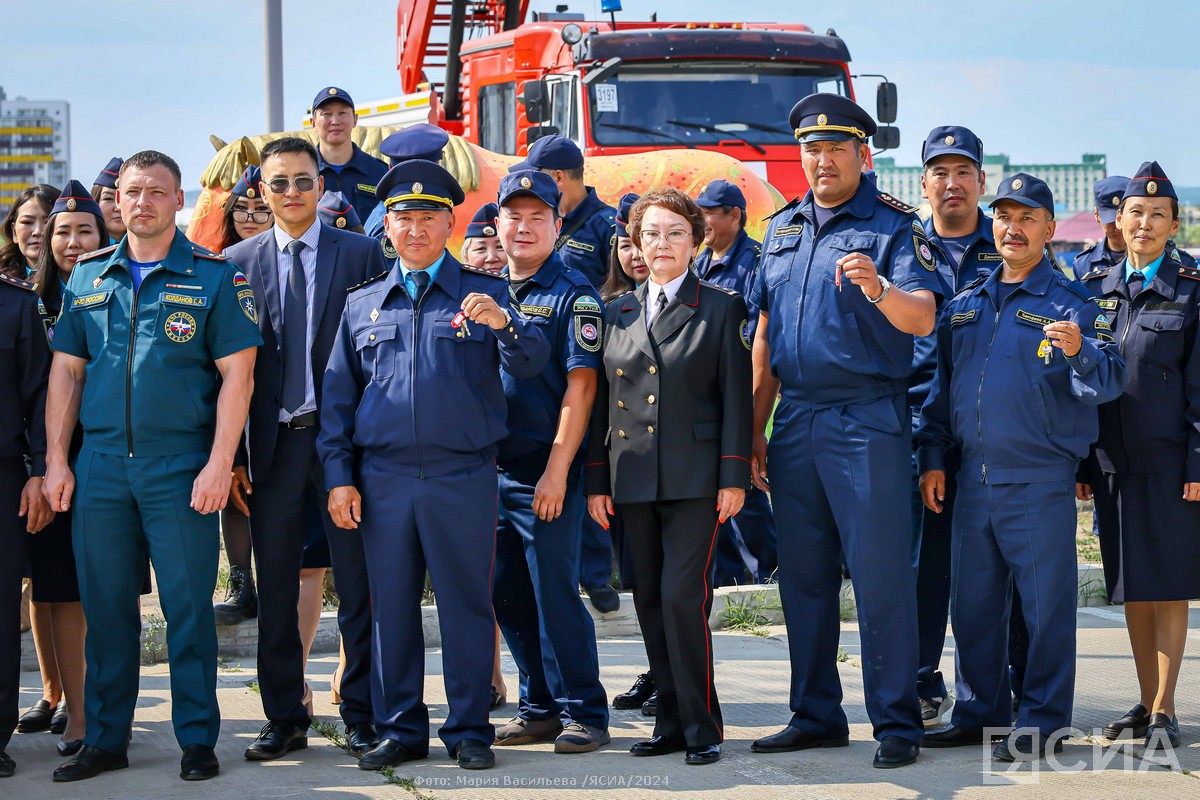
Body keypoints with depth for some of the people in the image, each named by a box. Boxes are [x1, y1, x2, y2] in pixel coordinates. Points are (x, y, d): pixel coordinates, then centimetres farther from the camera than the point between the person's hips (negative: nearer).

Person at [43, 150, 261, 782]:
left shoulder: (214, 278, 0)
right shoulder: (87, 277, 11)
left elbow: (236, 374, -4)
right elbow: (66, 372, 12)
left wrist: (219, 464, -11)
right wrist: (56, 460, 4)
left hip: (181, 469, -3)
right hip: (101, 467, 3)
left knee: (188, 607, 0)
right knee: (106, 606, 7)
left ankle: (198, 740, 8)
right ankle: (104, 739, 16)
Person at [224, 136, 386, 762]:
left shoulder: (360, 254, 2)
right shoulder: (238, 262, 8)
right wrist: (231, 454, 0)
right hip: (272, 445, 2)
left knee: (357, 586, 3)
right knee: (275, 591, 7)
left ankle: (361, 715, 12)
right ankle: (285, 718, 16)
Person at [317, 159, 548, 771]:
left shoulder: (483, 294, 7)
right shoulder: (363, 304, 14)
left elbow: (532, 363, -6)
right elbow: (338, 395, 13)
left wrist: (503, 324, -27)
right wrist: (339, 476, 5)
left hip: (464, 475, -2)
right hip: (384, 479, 2)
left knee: (467, 605, 0)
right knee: (391, 607, 5)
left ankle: (469, 730, 9)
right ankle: (400, 731, 14)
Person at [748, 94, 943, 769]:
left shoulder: (893, 225, -3)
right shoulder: (783, 228, 15)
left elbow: (922, 317, -16)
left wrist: (879, 292, -37)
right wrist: (754, 429, 15)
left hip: (867, 420, -6)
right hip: (795, 421, 6)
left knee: (880, 573, -5)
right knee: (804, 577, 9)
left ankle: (897, 722, -1)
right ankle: (816, 714, 18)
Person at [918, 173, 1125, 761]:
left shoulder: (1070, 303, -2)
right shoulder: (964, 305, 13)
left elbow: (1108, 381, -14)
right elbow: (942, 387, 19)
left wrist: (1080, 352, -34)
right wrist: (932, 456, 11)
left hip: (1041, 484, -5)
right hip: (974, 480, 5)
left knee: (1046, 604, -1)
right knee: (972, 603, 11)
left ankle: (1042, 723, 6)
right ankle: (978, 712, 22)